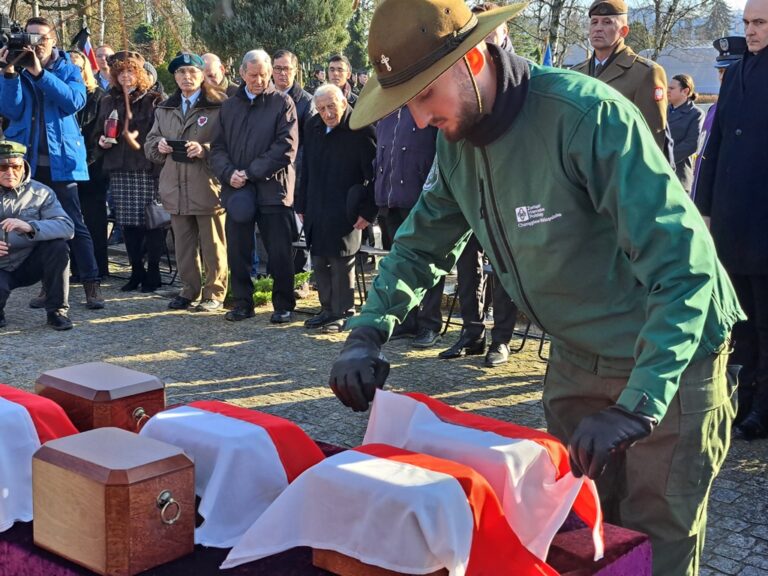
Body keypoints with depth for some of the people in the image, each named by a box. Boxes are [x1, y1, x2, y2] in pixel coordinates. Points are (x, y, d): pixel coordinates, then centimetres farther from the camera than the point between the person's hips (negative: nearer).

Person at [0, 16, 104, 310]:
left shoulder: (67, 69, 4)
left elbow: (75, 100, -16)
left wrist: (40, 72, -20)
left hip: (60, 158, -3)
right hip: (28, 160, 3)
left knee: (74, 223, -4)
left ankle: (91, 285, -1)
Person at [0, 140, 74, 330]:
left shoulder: (40, 193, -6)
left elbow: (67, 227, -21)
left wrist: (29, 226, -38)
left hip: (30, 263, 1)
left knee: (58, 245, -27)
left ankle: (57, 311, -10)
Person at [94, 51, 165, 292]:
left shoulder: (154, 100, 0)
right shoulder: (109, 102, 17)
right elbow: (98, 132, 23)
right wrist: (101, 141, 2)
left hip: (147, 169, -5)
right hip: (119, 169, 5)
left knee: (151, 220, -5)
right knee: (127, 222, 6)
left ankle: (153, 272, 4)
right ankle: (136, 271, 16)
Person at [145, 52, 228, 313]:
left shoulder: (219, 106, -4)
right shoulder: (164, 109, 16)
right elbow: (150, 144, 19)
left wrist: (205, 150, -22)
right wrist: (159, 145, -3)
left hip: (207, 187, -6)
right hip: (176, 188, 6)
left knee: (212, 245, 2)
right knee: (183, 244, 12)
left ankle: (215, 294, 11)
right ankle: (190, 291, 24)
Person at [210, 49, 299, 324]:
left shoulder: (282, 103, 2)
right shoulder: (229, 106, 16)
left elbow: (286, 147, -8)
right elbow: (218, 147, 12)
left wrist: (251, 173, -10)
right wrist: (229, 174, -8)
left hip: (272, 189, -4)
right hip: (236, 189, 4)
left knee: (280, 254, -1)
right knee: (237, 251, 7)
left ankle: (283, 305, 11)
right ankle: (242, 303, 19)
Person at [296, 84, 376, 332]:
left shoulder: (361, 130, -11)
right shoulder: (313, 128, 10)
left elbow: (373, 174, -11)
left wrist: (368, 211, -14)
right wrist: (301, 205, 15)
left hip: (344, 212, -7)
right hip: (316, 210, 7)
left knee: (341, 262, -2)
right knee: (319, 261, 11)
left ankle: (344, 312, 10)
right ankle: (328, 309, 23)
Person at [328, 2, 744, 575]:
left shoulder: (587, 114, -27)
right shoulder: (457, 140, -4)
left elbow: (684, 263, -30)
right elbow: (421, 245, 9)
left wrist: (636, 407, -36)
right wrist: (367, 334, -7)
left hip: (670, 355, -6)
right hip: (577, 357, 7)